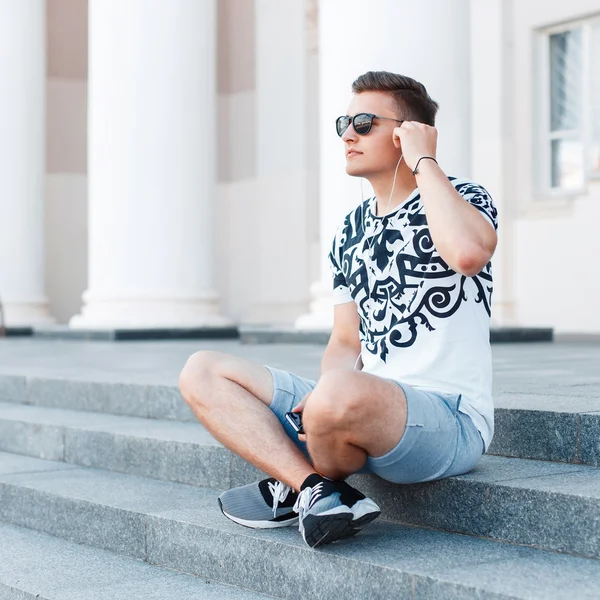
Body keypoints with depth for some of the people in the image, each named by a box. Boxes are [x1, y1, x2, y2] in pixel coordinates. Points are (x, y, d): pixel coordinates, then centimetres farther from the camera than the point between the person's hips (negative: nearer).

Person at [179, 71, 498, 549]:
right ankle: (318, 491, -18)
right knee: (203, 372, -1)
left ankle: (295, 486, -5)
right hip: (365, 413, 8)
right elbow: (346, 342, 16)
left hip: (450, 418, -7)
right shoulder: (350, 231, 17)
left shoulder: (462, 199, -3)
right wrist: (324, 399, -7)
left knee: (340, 394, -40)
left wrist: (423, 161, -16)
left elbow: (468, 252, -30)